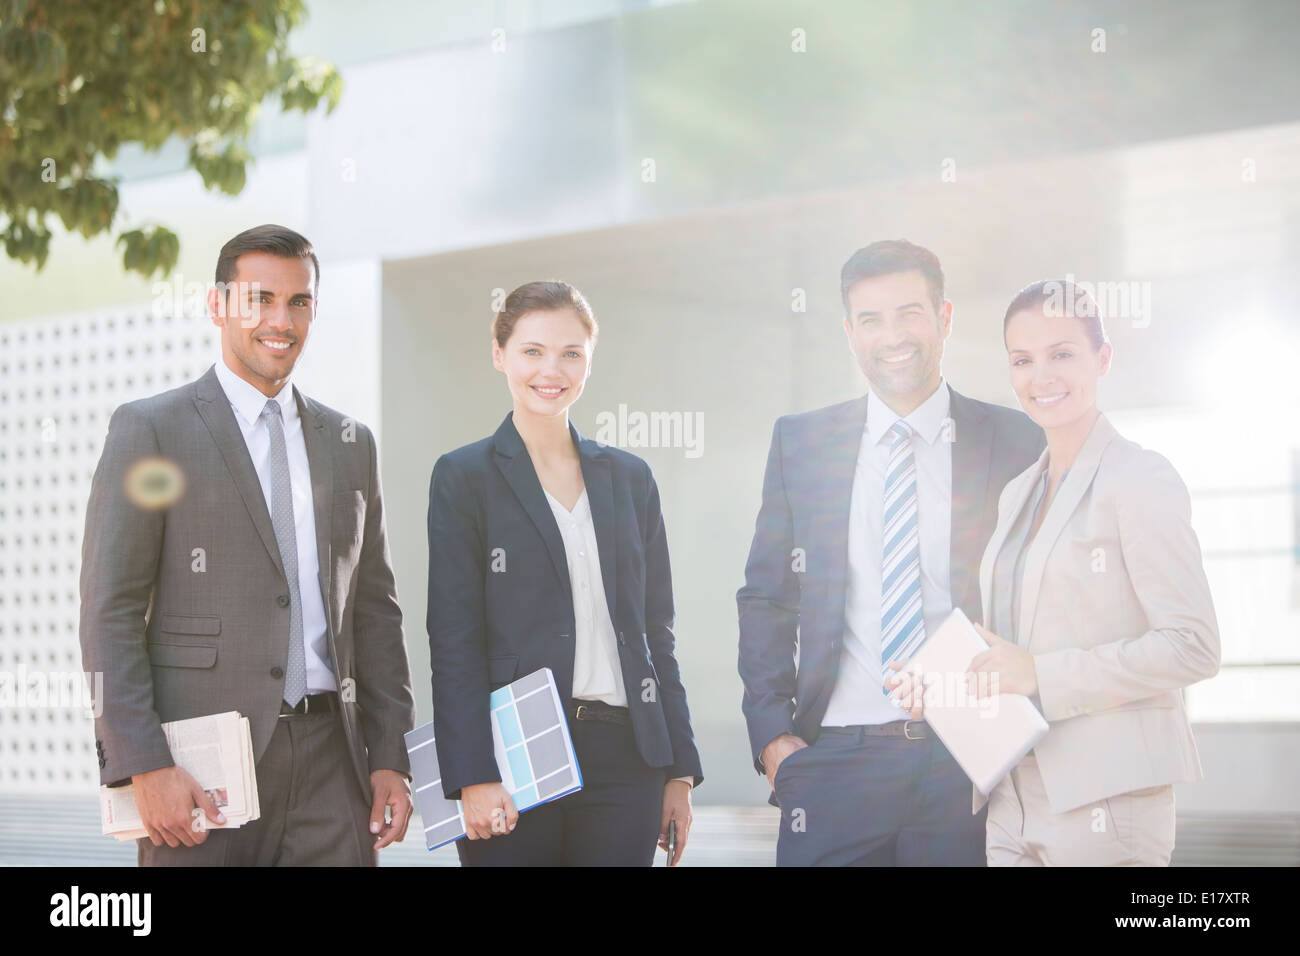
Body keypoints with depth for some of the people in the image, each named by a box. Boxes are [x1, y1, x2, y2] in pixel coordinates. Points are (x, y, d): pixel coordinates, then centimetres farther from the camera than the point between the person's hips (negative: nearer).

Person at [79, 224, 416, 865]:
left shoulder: (350, 444, 16)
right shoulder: (150, 430, 0)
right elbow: (109, 614, -5)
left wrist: (390, 759, 8)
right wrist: (145, 768, -14)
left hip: (330, 763, 4)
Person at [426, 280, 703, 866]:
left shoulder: (629, 478, 13)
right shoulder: (464, 477, 1)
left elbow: (657, 633, 14)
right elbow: (454, 642, -4)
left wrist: (680, 771, 9)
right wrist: (474, 777, -13)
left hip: (624, 753, 3)